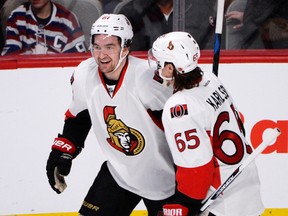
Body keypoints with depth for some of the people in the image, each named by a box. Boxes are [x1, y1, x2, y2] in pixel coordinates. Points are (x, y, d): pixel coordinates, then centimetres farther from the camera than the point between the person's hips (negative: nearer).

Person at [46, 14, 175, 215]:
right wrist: (62, 152, 6)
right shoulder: (84, 75, -8)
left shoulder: (149, 77, -27)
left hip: (163, 177, -5)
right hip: (119, 174, 5)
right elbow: (78, 117, 11)